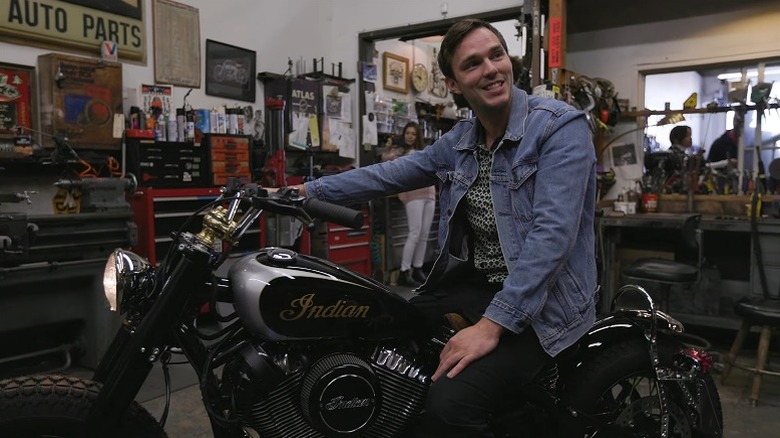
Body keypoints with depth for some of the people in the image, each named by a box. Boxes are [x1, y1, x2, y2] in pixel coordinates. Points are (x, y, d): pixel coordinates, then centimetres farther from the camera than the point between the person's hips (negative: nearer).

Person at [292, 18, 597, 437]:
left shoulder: (561, 127, -14)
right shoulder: (457, 142, 8)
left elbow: (552, 234, -24)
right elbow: (387, 175, 15)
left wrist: (491, 325, -28)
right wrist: (304, 191, 12)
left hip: (538, 302, -7)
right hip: (470, 284, 7)